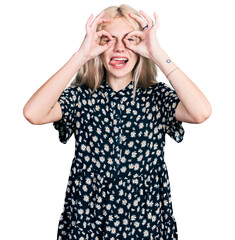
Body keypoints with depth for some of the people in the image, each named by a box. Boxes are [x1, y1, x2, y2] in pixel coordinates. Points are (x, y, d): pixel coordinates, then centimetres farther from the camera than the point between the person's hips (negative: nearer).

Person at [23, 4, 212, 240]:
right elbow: (33, 114, -24)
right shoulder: (80, 96, -5)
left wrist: (158, 54, -22)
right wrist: (81, 55, -22)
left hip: (146, 221, 1)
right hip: (87, 219, 0)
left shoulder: (156, 96, -4)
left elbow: (201, 112, -24)